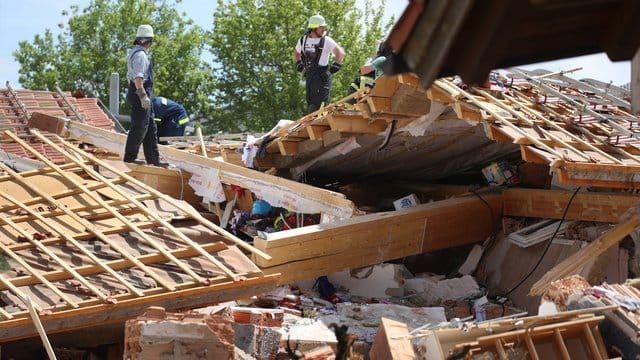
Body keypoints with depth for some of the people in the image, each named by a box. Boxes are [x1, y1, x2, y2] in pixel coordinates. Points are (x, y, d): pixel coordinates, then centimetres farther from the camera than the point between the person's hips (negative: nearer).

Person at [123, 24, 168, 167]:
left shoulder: (136, 52, 18)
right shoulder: (140, 55, -15)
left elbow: (132, 76, 24)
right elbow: (138, 77, -25)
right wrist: (143, 96, -27)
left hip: (142, 94, 11)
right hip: (141, 93, -11)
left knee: (151, 128, 12)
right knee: (139, 127, -6)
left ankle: (153, 158, 15)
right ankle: (130, 157, 0)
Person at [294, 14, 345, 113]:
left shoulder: (326, 40, -4)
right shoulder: (303, 40, 11)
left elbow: (340, 53, -12)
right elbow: (296, 53, 30)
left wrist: (335, 66, -13)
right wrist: (299, 64, 18)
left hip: (322, 76, -5)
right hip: (309, 75, 5)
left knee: (320, 103, -12)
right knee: (310, 102, 7)